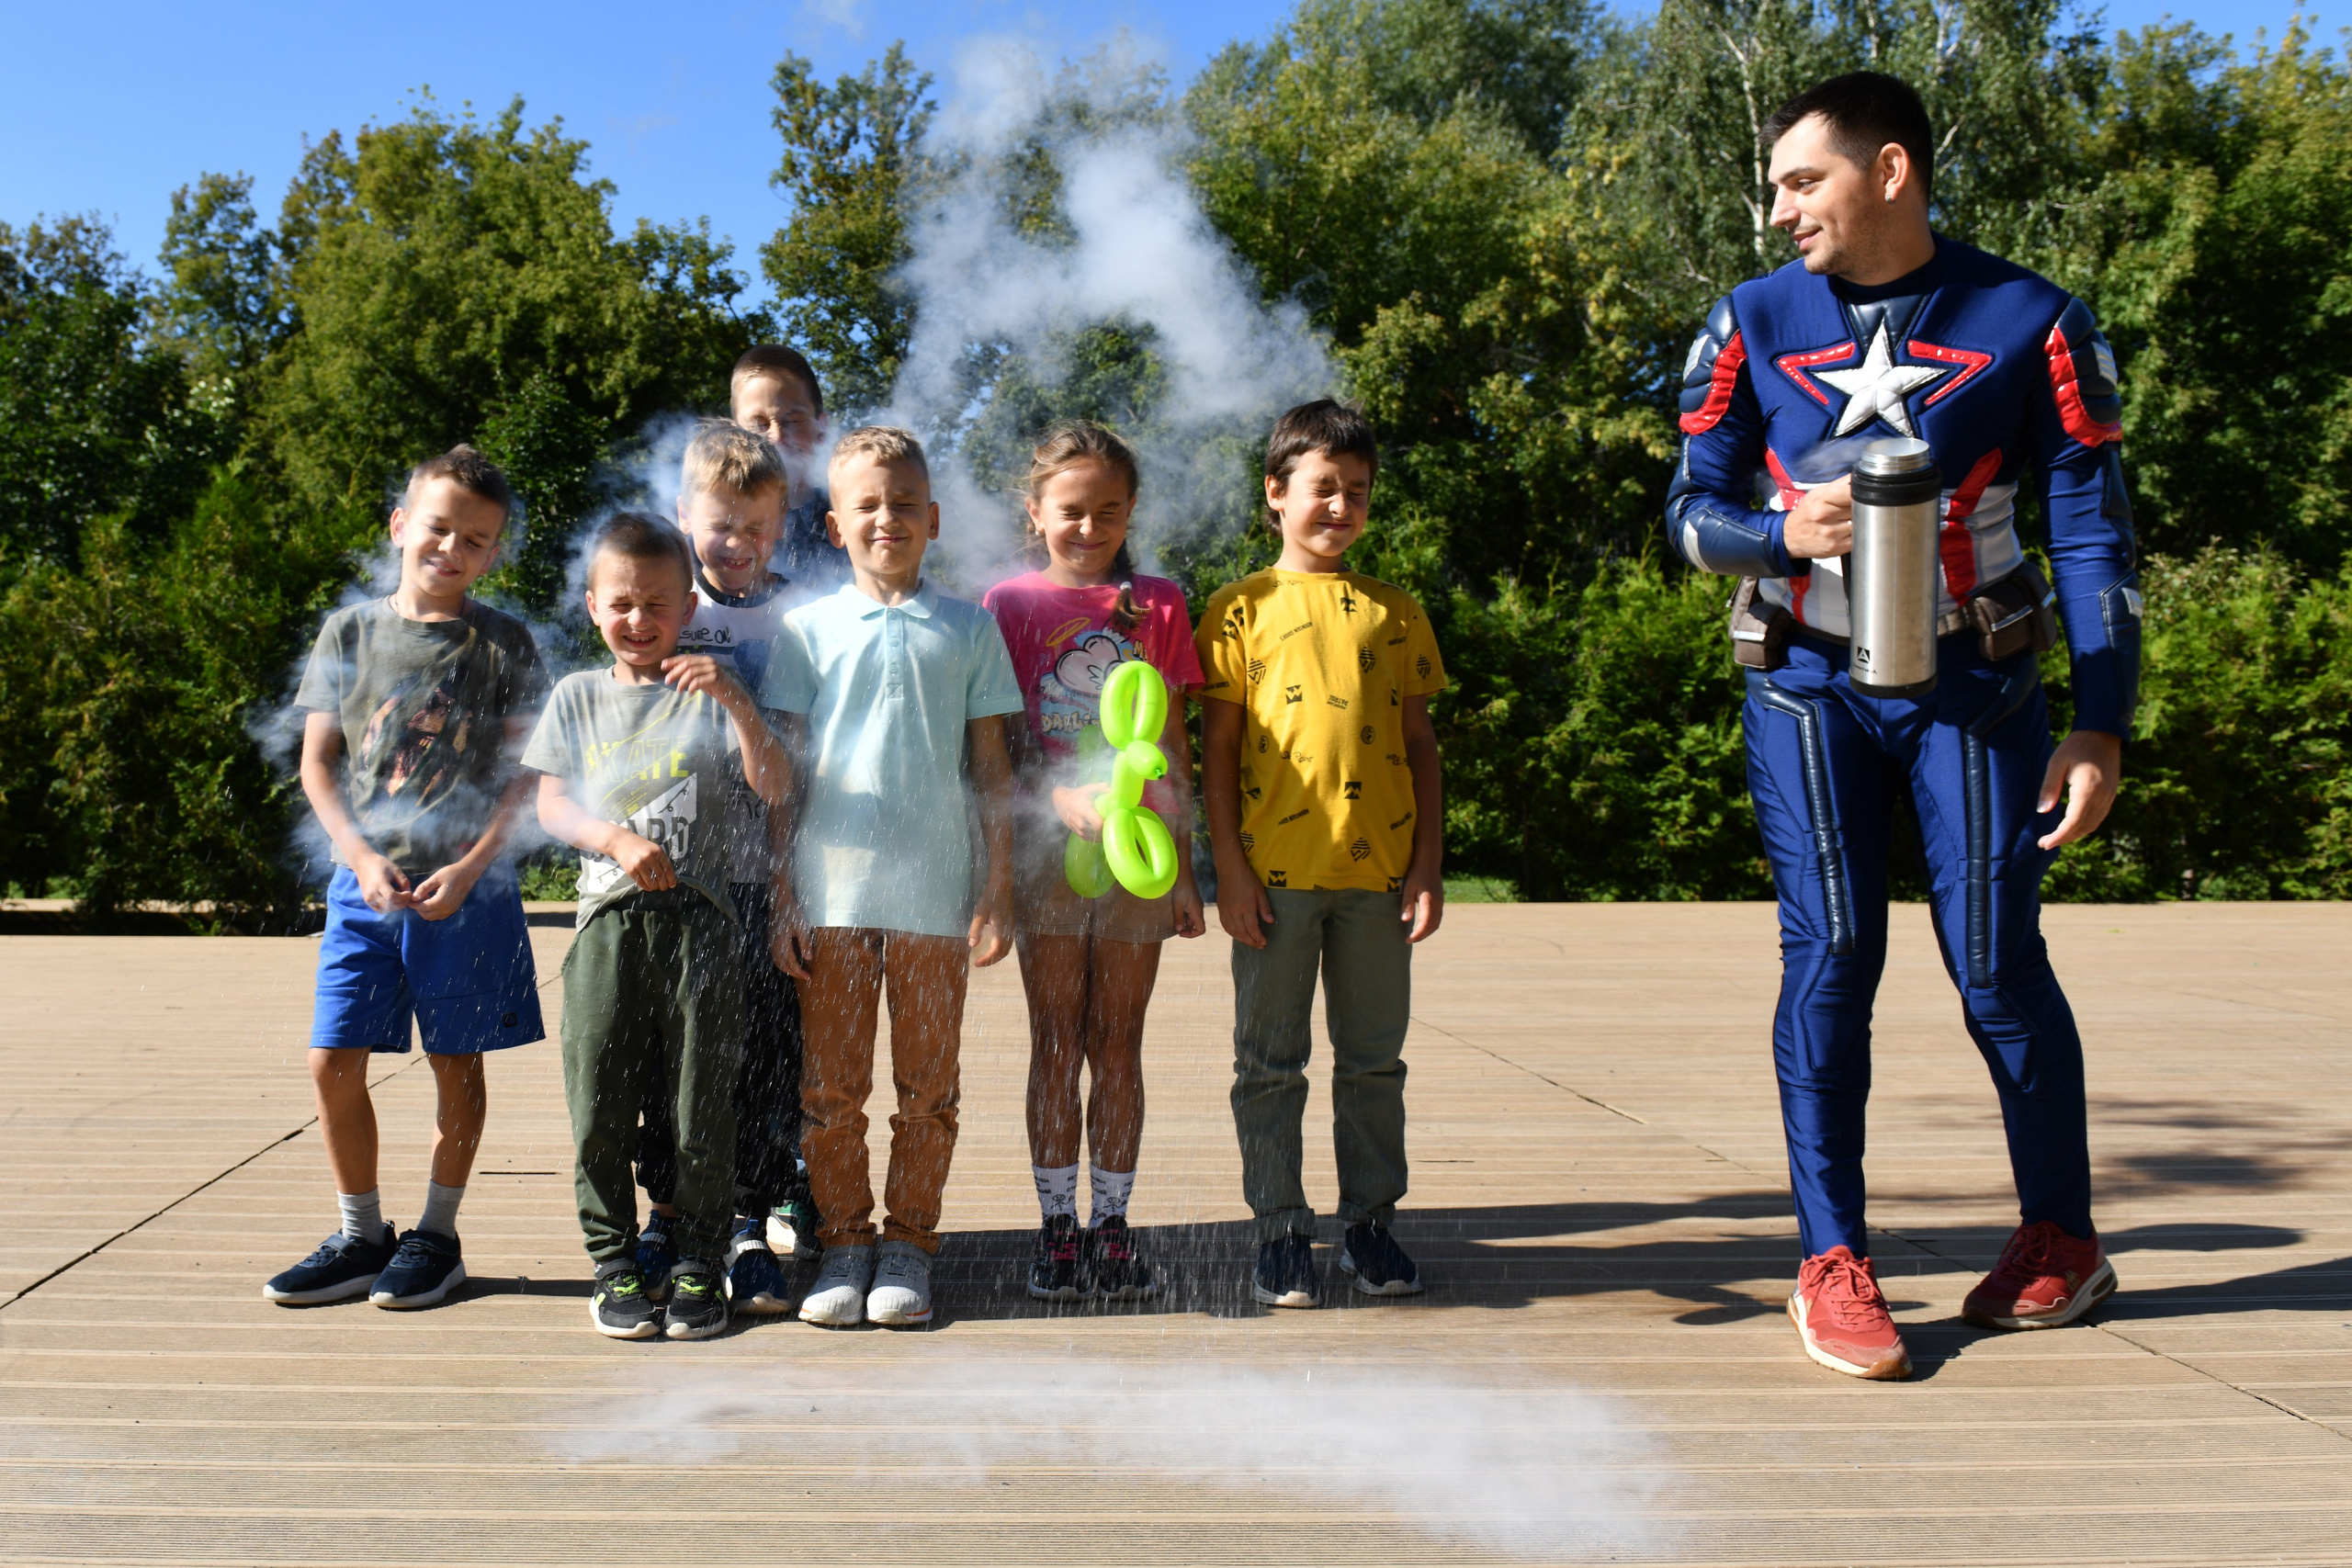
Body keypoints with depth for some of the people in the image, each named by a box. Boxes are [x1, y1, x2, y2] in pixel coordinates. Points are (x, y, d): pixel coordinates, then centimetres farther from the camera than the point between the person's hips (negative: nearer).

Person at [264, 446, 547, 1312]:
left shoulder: (502, 642, 0)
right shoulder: (351, 632, 6)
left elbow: (525, 771, -1)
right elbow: (317, 761, 7)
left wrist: (471, 866, -12)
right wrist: (362, 857, -6)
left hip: (466, 886, -2)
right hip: (364, 882, 2)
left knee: (456, 1062, 5)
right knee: (334, 1061, 1)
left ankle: (437, 1233, 20)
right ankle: (361, 1235, 18)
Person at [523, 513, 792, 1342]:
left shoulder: (709, 693, 7)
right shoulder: (577, 697, 13)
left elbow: (772, 786, -5)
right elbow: (552, 806, 6)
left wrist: (737, 702, -18)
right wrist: (619, 840, -11)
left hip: (698, 916, -1)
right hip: (608, 916, 2)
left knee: (702, 1100, 2)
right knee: (600, 1096, 2)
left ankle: (699, 1263, 14)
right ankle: (613, 1262, 16)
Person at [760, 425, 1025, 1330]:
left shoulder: (968, 629, 7)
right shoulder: (811, 629, 7)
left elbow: (991, 770, 8)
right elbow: (785, 771, 7)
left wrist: (998, 888, 2)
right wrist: (782, 897, 1)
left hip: (935, 893, 0)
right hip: (830, 892, 0)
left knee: (927, 1087, 7)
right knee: (831, 1087, 6)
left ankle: (908, 1245, 20)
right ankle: (843, 1243, 20)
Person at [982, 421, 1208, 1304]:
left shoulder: (1157, 604, 8)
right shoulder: (1011, 602, 4)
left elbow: (1173, 748, 9)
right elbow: (999, 744, -1)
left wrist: (1184, 867, 5)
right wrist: (1062, 797, -19)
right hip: (1045, 846, -1)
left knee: (1118, 1042, 6)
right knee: (1056, 1043, 4)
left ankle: (1112, 1226, 15)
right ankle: (1058, 1228, 13)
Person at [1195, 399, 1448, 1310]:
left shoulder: (1395, 613, 11)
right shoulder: (1242, 609, 3)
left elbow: (1420, 745, 11)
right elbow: (1218, 748, 1)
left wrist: (1428, 865, 4)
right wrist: (1229, 869, -6)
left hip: (1378, 870, 3)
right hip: (1275, 873, -2)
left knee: (1374, 1059, 10)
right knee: (1271, 1063, 5)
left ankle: (1370, 1223, 23)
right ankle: (1281, 1230, 17)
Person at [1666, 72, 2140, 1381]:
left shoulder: (2032, 324, -3)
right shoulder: (1756, 323, 2)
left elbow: (2093, 536, -2)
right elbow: (1693, 510, 3)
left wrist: (2105, 724, -8)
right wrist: (1784, 533, -19)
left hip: (1973, 685, -1)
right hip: (1810, 689, 1)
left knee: (1998, 963, 0)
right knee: (1830, 959, -4)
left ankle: (2064, 1237, 21)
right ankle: (1833, 1260, 5)